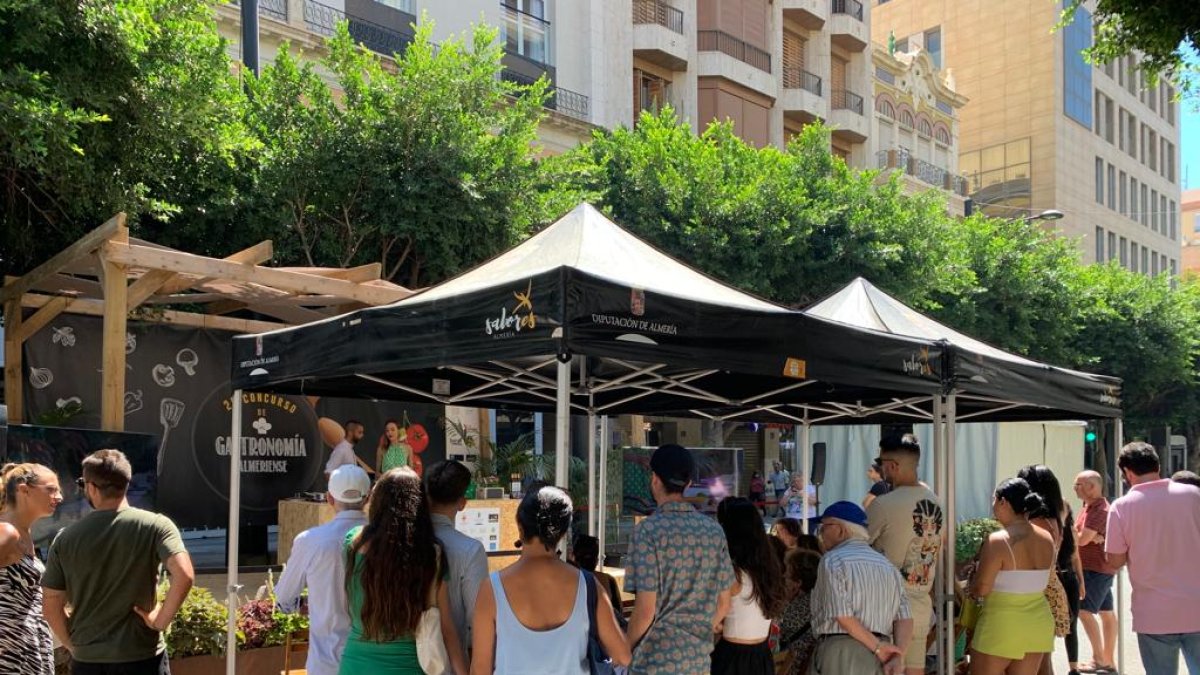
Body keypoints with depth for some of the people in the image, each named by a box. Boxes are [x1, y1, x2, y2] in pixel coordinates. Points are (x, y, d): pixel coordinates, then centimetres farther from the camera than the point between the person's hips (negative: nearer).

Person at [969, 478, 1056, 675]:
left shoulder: (997, 541, -19)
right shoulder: (1047, 539, 2)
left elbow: (981, 588, -17)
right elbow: (1041, 581, 11)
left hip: (1001, 627, -6)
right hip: (1038, 624, 7)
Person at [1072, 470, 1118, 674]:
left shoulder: (1099, 510, -19)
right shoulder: (1091, 506, 13)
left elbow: (1081, 539, -22)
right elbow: (1083, 535, 5)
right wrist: (1093, 537, -17)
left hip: (1096, 568, -10)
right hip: (1098, 568, 10)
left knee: (1084, 611, -12)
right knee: (1106, 612, 12)